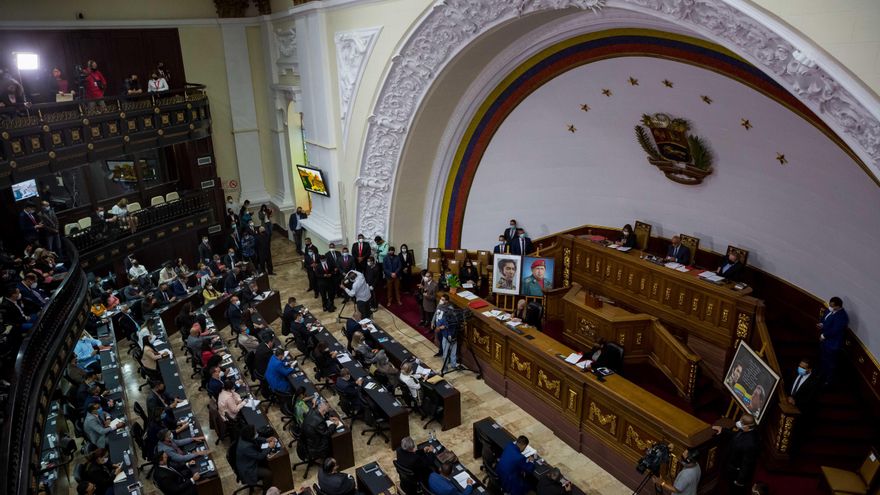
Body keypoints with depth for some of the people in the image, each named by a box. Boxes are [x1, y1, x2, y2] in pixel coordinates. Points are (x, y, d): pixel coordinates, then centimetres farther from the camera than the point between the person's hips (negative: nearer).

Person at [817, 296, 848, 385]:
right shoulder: (830, 310, -3)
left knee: (830, 363, 10)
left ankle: (828, 380, 29)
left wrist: (824, 336, -17)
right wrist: (821, 324, -7)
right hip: (823, 340, 9)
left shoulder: (841, 317, -30)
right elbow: (823, 318, 13)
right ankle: (822, 374, 48)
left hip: (832, 343, -9)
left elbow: (834, 331, -30)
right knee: (822, 358, 27)